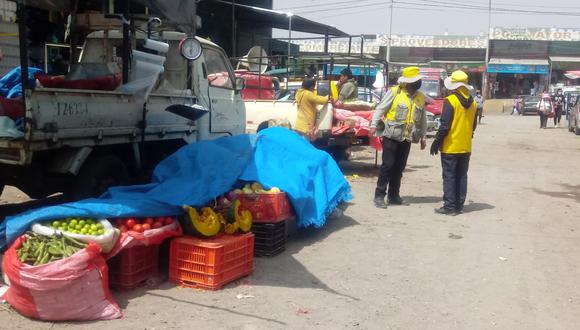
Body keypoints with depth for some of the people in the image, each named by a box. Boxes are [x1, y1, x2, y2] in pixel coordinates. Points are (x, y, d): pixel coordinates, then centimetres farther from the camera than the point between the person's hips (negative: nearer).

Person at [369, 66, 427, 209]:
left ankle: (394, 195, 20)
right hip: (391, 136, -5)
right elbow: (380, 109, -8)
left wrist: (423, 137, 17)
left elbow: (422, 119, 16)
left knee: (399, 167, 10)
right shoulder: (394, 92, -7)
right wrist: (374, 125, -17)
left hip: (407, 138, 5)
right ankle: (379, 195, -1)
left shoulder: (420, 97, 9)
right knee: (388, 165, -6)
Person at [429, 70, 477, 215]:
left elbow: (444, 126, -17)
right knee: (462, 176, 11)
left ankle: (449, 206, 1)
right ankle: (459, 206, 16)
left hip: (450, 147, -6)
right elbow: (473, 125, 14)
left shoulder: (450, 101, -15)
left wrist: (436, 142, -8)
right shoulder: (473, 103, 7)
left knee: (449, 177, 0)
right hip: (466, 147, 6)